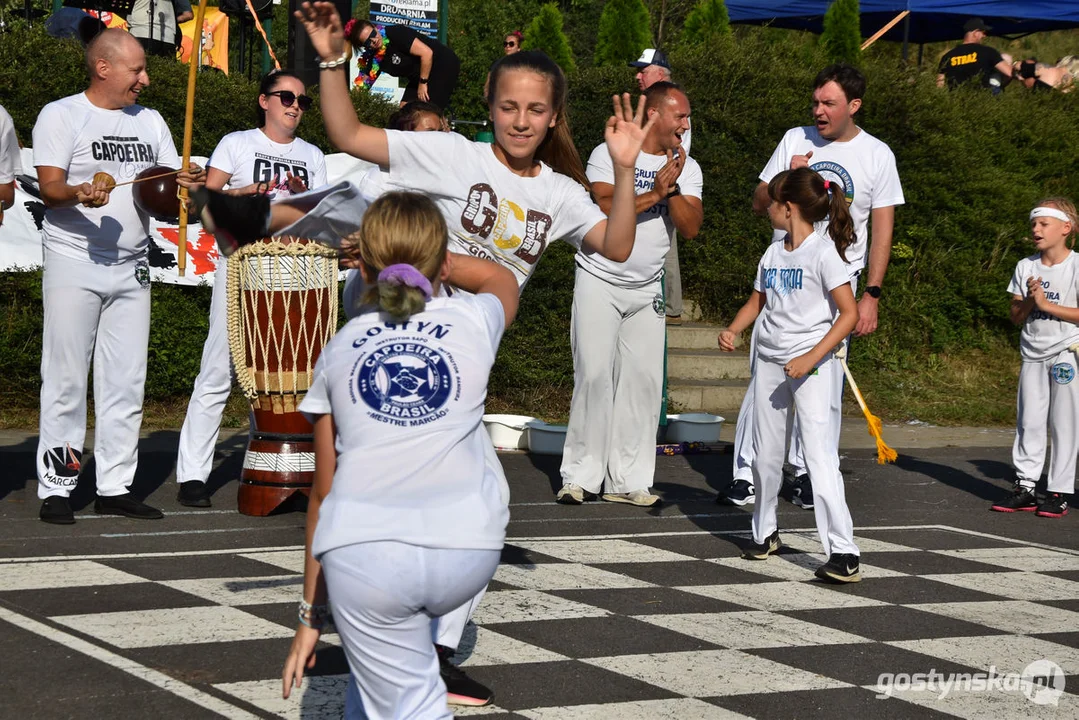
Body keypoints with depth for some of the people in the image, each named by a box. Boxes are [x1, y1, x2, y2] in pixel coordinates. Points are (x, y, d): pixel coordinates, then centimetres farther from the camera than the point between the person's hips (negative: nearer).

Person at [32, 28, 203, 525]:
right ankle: (55, 489, 4)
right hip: (75, 264, -5)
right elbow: (49, 186, -11)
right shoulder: (61, 115, -1)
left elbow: (171, 183, 12)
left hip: (132, 269, 5)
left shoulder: (150, 121, 14)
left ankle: (115, 487, 13)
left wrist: (189, 184, -11)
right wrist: (79, 195, -32)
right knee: (66, 380, -2)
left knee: (126, 383, 6)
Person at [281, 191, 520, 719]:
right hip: (467, 550, 1)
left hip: (361, 551, -1)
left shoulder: (339, 351, 17)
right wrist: (426, 256, 44)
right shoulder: (474, 322, 13)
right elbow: (502, 278, 41)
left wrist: (311, 612, 26)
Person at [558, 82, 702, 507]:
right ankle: (581, 477, -1)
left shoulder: (687, 169, 7)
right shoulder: (609, 154, -5)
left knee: (644, 379, -1)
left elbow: (690, 228, -4)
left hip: (647, 288, 4)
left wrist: (673, 188, -18)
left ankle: (628, 481, 4)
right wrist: (654, 193, -20)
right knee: (594, 375, -7)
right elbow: (601, 207, -19)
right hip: (599, 280, -4)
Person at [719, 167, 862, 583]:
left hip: (811, 365, -7)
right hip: (769, 361, 7)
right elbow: (757, 302, 21)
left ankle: (843, 552, -15)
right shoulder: (773, 253, 9)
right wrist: (732, 331, 0)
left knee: (818, 452, -15)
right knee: (765, 454, 13)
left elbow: (849, 313, -15)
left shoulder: (823, 252, -12)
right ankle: (764, 532, 32)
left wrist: (811, 357, -21)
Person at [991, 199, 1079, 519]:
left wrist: (1046, 304, -16)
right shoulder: (1025, 267, 8)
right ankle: (1025, 487, 8)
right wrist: (1030, 300, -12)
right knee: (1028, 423, 4)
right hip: (1033, 354, 5)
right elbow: (1016, 316, 8)